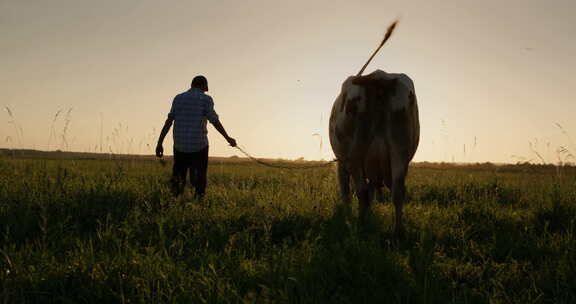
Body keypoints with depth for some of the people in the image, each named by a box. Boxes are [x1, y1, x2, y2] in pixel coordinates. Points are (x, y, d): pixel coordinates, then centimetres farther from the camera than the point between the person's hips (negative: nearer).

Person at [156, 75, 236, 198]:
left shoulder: (178, 98, 8)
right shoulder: (206, 99, -1)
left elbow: (169, 121, 0)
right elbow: (215, 122, -7)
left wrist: (159, 143, -1)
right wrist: (228, 139, 5)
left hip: (180, 145, 3)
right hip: (199, 146, -3)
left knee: (179, 176, 17)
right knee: (199, 180, 5)